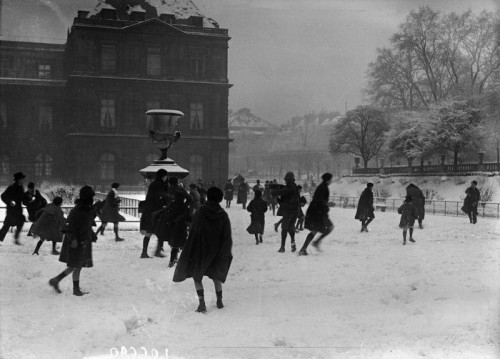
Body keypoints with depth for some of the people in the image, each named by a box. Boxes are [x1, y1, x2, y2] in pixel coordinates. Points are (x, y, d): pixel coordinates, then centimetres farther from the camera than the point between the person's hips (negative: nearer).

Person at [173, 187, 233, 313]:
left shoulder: (200, 212, -11)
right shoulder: (223, 215, -6)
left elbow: (193, 232, -10)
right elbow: (227, 236, -3)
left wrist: (189, 251, -4)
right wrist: (226, 254, 5)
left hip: (200, 250, -3)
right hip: (216, 251, 3)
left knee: (197, 276, 9)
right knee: (216, 275, 21)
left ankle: (202, 303, -2)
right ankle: (219, 301, 26)